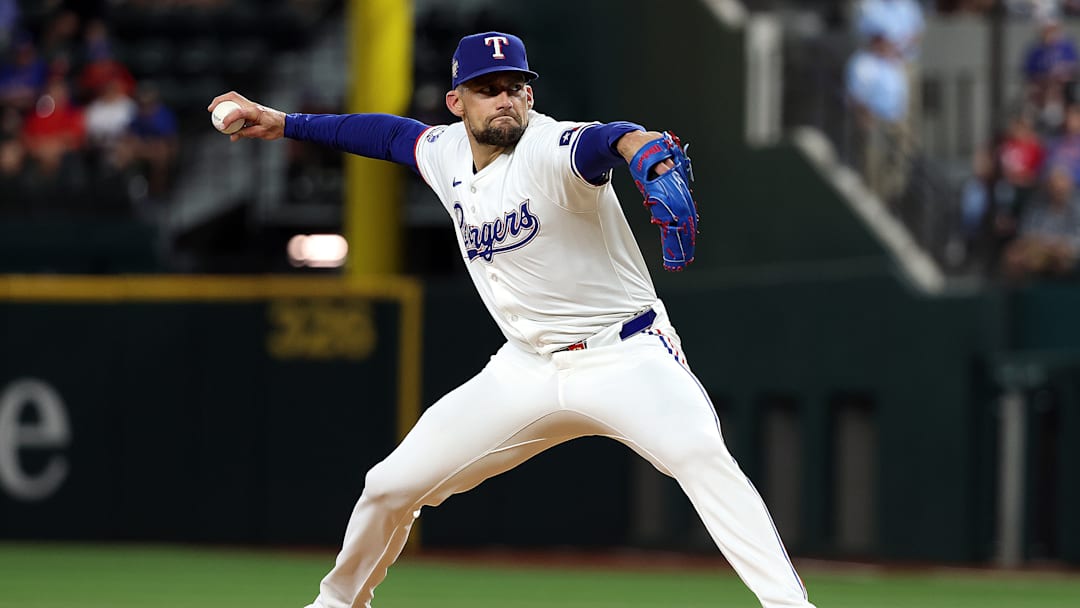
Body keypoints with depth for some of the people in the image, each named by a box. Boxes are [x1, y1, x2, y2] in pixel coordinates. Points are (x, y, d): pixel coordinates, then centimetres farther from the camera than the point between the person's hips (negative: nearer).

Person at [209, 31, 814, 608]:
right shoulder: (446, 152, 1)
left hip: (627, 359, -6)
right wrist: (285, 123, 23)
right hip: (529, 368, 7)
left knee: (700, 454, -34)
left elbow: (605, 141, -45)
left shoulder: (549, 150, -21)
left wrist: (647, 151, -68)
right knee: (390, 485, 7)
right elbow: (393, 133, 24)